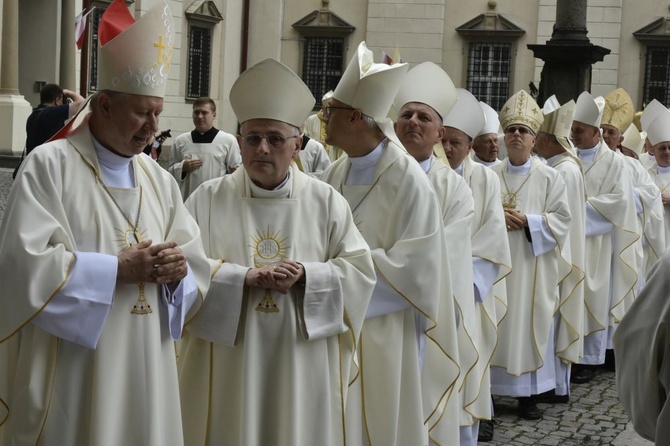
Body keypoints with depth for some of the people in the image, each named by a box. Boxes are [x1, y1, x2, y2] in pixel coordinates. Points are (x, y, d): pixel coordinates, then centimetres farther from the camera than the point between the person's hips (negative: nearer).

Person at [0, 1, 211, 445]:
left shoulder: (158, 180, 11)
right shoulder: (50, 166, -7)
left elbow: (197, 264, 11)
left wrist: (179, 270, -12)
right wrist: (119, 269, -16)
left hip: (146, 374, 6)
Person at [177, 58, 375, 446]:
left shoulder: (326, 202, 4)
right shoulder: (208, 200, 2)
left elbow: (361, 270, 1)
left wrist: (306, 276, -15)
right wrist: (244, 277, -18)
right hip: (229, 366, 0)